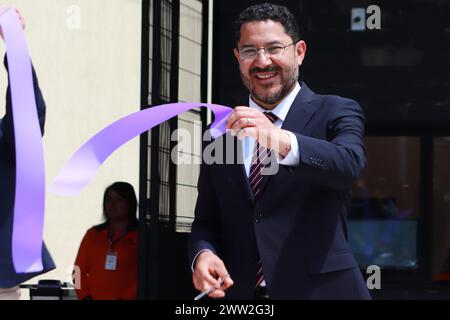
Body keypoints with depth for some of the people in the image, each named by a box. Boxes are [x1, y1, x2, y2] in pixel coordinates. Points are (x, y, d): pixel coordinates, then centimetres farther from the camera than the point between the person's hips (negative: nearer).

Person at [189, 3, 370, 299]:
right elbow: (206, 220, 12)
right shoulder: (222, 131, 9)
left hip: (319, 289, -3)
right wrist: (203, 254, -10)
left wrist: (283, 142, -40)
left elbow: (349, 163, -23)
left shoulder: (335, 113, -2)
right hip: (239, 293, 3)